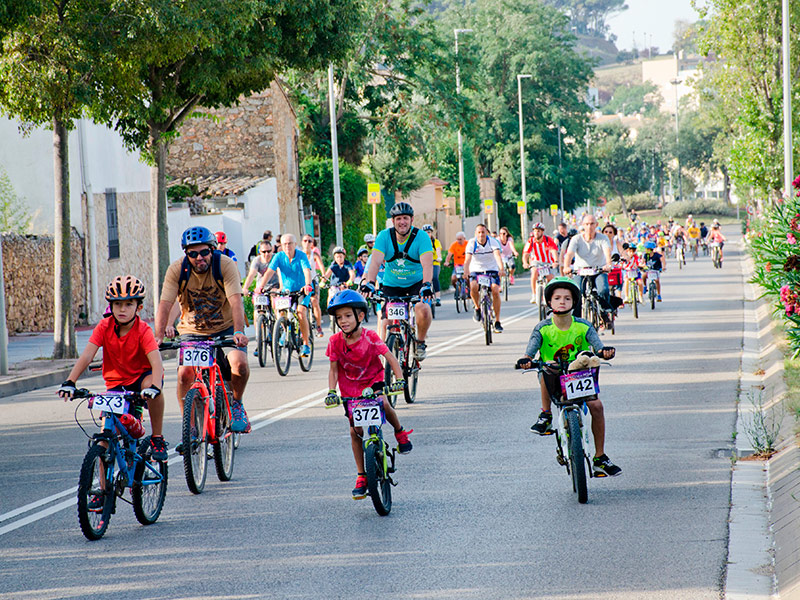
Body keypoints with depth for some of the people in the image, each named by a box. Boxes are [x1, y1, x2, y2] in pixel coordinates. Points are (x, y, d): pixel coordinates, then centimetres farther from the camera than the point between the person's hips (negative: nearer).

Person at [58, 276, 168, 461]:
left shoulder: (143, 331, -20)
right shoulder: (104, 327, -13)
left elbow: (156, 361, -34)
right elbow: (87, 355, -21)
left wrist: (154, 386, -53)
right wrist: (70, 382, -35)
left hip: (142, 376, -3)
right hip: (116, 382, 3)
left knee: (151, 385, -37)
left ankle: (157, 438, -18)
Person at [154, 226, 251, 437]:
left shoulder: (225, 265, -19)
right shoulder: (177, 270, -15)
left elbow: (236, 301, -29)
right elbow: (165, 305, -21)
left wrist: (238, 332, -44)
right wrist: (158, 336, -36)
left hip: (224, 328, -1)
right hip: (191, 330, 1)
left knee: (239, 363, -26)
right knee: (185, 374, -18)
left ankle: (236, 403, 3)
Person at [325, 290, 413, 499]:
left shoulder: (370, 337, -19)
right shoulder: (335, 342, -13)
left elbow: (390, 358, -17)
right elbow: (333, 369, -5)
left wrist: (399, 380, -30)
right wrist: (331, 392, -19)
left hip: (373, 381, -2)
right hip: (349, 388, 2)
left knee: (382, 403, -34)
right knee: (355, 431, -1)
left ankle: (400, 432, -2)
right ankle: (361, 476, 9)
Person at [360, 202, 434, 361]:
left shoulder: (421, 237, -17)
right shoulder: (384, 236, -13)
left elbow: (427, 264, -30)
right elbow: (375, 262, -24)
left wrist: (426, 285, -47)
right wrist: (369, 283, -41)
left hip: (416, 283, -2)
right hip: (391, 285, 2)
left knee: (423, 309, -28)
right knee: (384, 321, -11)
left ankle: (420, 342, -2)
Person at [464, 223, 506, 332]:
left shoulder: (493, 242, -12)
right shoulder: (472, 243, -12)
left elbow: (498, 255, -29)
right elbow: (468, 259, -25)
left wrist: (502, 269, -47)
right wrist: (466, 272, -44)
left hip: (492, 270, 0)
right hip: (476, 270, 0)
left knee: (495, 290, -21)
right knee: (473, 286, -31)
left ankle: (497, 322, -10)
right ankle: (477, 308, -2)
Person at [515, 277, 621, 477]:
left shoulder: (583, 327, -7)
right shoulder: (543, 328, -9)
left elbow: (598, 346, -18)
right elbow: (531, 350, -19)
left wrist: (604, 352, -42)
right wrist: (526, 360, -43)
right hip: (553, 379, -1)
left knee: (596, 405, -19)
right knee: (546, 372, -36)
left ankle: (600, 458, -5)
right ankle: (546, 415, -12)